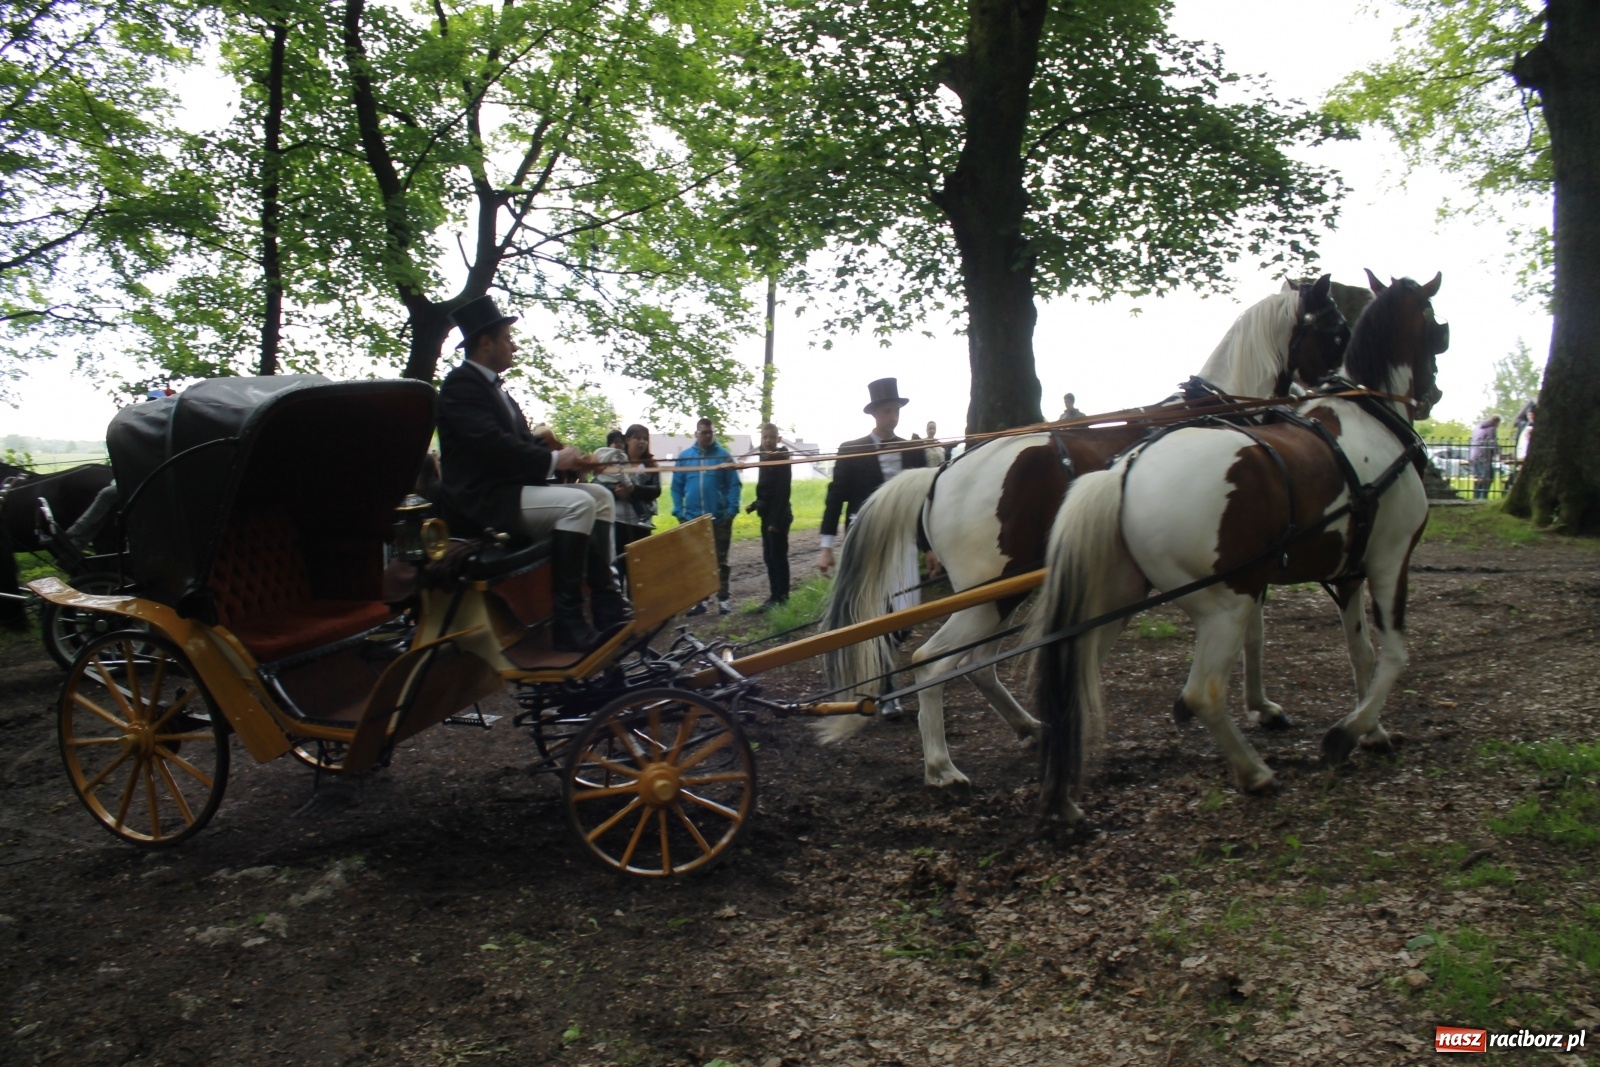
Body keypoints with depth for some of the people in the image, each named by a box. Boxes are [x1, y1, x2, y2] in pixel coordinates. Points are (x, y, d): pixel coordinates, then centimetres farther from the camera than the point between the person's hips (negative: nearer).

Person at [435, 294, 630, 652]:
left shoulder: (490, 384, 20)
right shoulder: (461, 385, -11)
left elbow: (513, 441, 15)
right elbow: (492, 445, -24)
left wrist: (539, 441, -4)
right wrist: (553, 459, -19)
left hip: (508, 488, 10)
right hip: (482, 498, -10)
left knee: (600, 495, 5)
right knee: (578, 503, -28)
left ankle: (606, 598, -4)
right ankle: (568, 621, -27)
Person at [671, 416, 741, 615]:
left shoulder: (724, 455, -1)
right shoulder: (684, 457, 4)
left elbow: (733, 485, -3)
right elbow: (676, 487, 5)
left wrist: (731, 510, -12)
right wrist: (679, 512, -3)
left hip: (719, 518, -2)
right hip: (692, 519, 2)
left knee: (720, 560, 7)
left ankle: (723, 598, 13)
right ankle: (697, 600, 16)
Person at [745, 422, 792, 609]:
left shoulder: (782, 460, -14)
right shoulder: (766, 458, 12)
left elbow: (783, 492, -20)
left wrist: (776, 520, -23)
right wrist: (757, 503, 3)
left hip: (777, 516, -9)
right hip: (768, 515, 9)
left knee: (778, 557, -4)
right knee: (769, 557, 11)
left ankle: (780, 597, 2)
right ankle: (776, 595, 17)